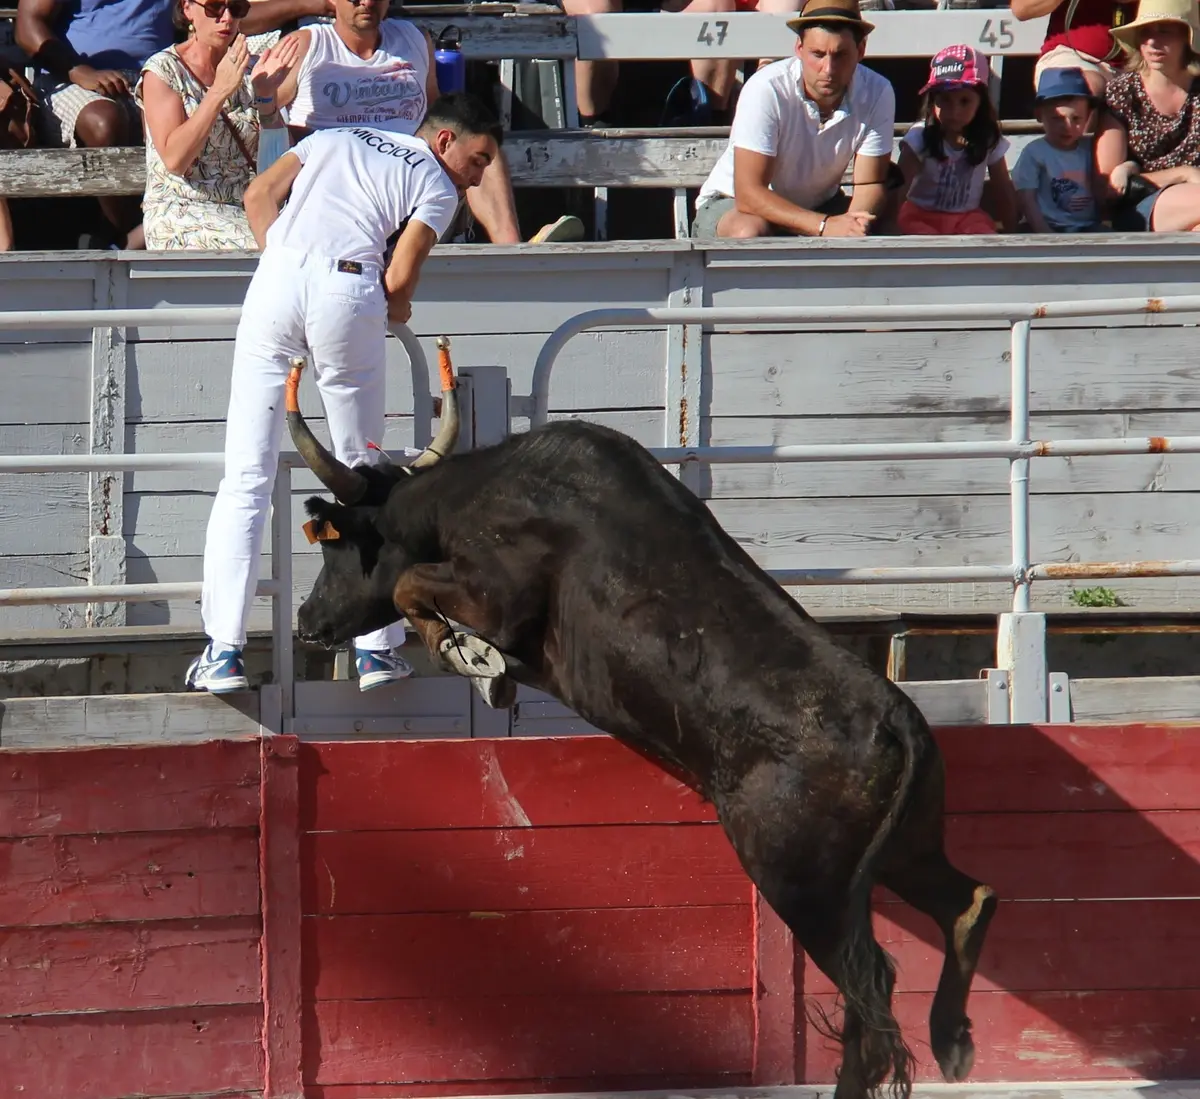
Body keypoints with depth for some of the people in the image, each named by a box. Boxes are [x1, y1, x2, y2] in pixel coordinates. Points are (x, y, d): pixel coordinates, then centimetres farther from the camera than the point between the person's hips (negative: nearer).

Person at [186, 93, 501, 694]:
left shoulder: (338, 137, 29)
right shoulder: (436, 187, 16)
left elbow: (259, 193, 16)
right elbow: (399, 281, 3)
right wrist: (395, 312, 23)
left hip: (278, 276, 2)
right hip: (349, 289, -2)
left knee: (245, 477, 3)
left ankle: (222, 654, -4)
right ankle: (376, 649, 13)